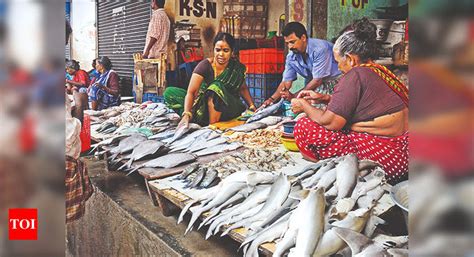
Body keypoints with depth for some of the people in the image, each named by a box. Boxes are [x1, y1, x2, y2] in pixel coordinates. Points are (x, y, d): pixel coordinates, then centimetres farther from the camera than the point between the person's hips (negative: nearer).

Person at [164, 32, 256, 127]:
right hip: (204, 104, 1)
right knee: (169, 92, -16)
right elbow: (191, 92, -24)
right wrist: (186, 114, -39)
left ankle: (212, 126, -33)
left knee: (216, 86, -34)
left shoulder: (237, 68, -7)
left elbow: (243, 88, 13)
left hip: (230, 107, -1)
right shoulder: (205, 65, -13)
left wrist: (251, 105, -2)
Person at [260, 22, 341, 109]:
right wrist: (272, 98, -16)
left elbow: (317, 80, -22)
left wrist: (294, 96, -23)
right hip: (314, 87, 5)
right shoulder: (291, 57, -2)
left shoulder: (320, 49, -22)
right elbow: (286, 82, 2)